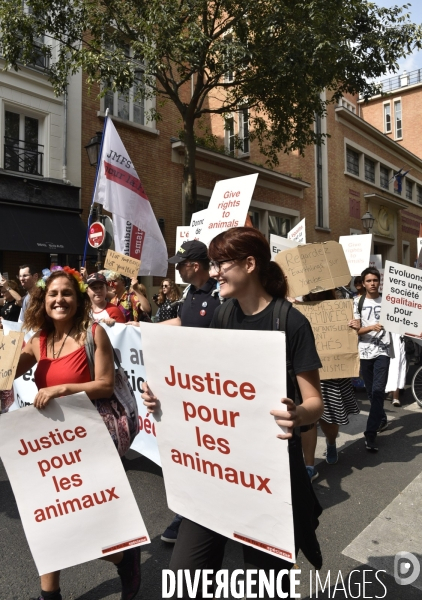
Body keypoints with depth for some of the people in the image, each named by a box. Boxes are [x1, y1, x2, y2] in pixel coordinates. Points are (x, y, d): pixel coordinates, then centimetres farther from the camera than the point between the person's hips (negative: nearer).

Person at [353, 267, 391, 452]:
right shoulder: (358, 302, 3)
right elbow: (356, 330, -2)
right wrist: (371, 328, -20)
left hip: (382, 351, -2)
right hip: (364, 352, 2)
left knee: (378, 391, -12)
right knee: (371, 392, 14)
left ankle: (370, 435, -9)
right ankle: (382, 419, 38)